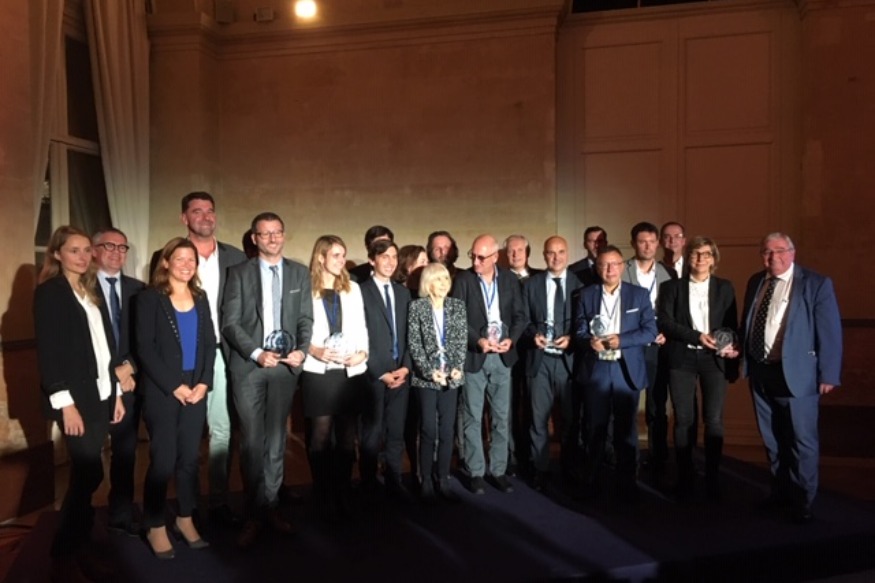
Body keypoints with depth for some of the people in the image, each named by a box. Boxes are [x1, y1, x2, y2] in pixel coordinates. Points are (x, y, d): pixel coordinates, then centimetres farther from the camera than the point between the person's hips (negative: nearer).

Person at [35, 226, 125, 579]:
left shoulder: (92, 291, 14)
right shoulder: (49, 291, -7)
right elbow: (48, 350, -13)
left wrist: (116, 392, 11)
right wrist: (65, 402, -18)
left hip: (101, 394, 7)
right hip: (76, 398, -7)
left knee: (85, 475, 11)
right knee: (89, 474, -6)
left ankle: (76, 550, 22)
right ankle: (64, 558, 10)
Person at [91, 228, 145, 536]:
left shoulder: (137, 289, 8)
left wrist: (128, 367, -7)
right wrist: (110, 374, -10)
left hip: (128, 382, 4)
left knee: (125, 451, 10)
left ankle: (122, 515, 23)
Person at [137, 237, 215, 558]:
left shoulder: (200, 298, 11)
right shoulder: (150, 297, -3)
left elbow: (210, 342, 8)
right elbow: (145, 348, -9)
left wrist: (204, 382, -5)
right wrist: (174, 386, -13)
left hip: (196, 390, 4)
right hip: (162, 392, -4)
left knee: (189, 458, 9)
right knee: (163, 461, -1)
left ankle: (185, 519, 23)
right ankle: (155, 527, 15)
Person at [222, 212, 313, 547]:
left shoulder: (299, 273, 9)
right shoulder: (239, 273, 2)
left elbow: (305, 319, 7)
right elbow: (230, 322, -3)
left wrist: (302, 350, -10)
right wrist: (256, 353, -14)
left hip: (285, 366, 2)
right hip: (248, 365, -2)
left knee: (276, 439, 8)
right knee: (252, 440, 2)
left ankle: (270, 506, 20)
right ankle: (255, 512, 14)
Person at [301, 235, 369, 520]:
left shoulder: (353, 289, 15)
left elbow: (361, 328, 11)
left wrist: (363, 353, -5)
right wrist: (315, 350, -18)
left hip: (351, 371, 4)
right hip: (318, 371, -4)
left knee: (347, 435, 8)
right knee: (320, 434, 0)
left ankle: (344, 493, 21)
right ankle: (325, 496, 14)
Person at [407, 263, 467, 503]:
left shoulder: (458, 306, 6)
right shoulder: (416, 306, -2)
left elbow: (462, 341, 3)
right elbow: (414, 343, -5)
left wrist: (457, 368, -11)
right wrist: (430, 371, -14)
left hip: (451, 376, 3)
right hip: (426, 377, -2)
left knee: (447, 430, 5)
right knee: (428, 431, 0)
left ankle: (443, 480, 15)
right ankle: (426, 482, 11)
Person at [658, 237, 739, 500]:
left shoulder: (724, 287, 11)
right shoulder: (672, 287, 6)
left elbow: (732, 324, 9)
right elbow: (664, 321, -4)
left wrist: (732, 345, -11)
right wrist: (697, 336, -14)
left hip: (715, 359, 1)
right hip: (681, 358, 0)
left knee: (714, 420, -2)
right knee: (683, 419, 2)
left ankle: (712, 479, 10)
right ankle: (685, 478, 13)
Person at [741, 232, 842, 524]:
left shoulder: (816, 283, -7)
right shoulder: (755, 282, 8)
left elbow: (830, 332, -9)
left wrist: (828, 375, -12)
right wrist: (744, 359, 7)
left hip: (795, 373, -5)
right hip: (760, 372, 5)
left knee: (801, 441, 5)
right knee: (771, 439, 17)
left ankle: (802, 501, 20)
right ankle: (780, 491, 33)